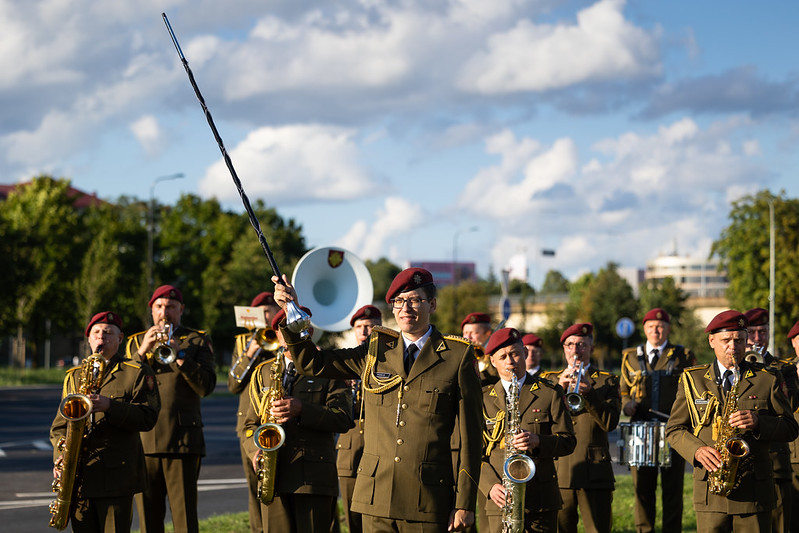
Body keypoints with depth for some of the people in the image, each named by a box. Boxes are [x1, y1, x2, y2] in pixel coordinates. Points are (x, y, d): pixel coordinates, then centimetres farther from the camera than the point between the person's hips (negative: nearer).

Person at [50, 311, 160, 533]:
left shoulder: (136, 372, 5)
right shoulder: (73, 376, 20)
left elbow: (148, 417, -7)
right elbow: (60, 425, 18)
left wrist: (110, 406, -20)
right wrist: (60, 456, 0)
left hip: (116, 474, -4)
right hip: (79, 477, 4)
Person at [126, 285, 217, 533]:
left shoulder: (197, 341, 9)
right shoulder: (136, 342, 18)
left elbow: (206, 386, -4)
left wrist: (179, 353, -13)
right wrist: (143, 351, -7)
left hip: (182, 440, -3)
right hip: (143, 440, 3)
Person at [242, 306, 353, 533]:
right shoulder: (263, 372, 19)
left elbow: (342, 419, -5)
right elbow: (250, 422, 20)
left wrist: (302, 410, -18)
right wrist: (256, 451, -1)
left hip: (314, 477, -3)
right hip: (274, 476, 3)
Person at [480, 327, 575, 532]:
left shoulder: (550, 393, 8)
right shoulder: (483, 399, 10)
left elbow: (568, 441, 4)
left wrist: (538, 441, -15)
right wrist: (490, 485, -8)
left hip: (542, 500, 0)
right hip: (501, 499, 0)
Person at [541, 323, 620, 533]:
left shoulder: (607, 381, 11)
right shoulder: (550, 380, 16)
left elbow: (610, 423, -4)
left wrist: (588, 392, -17)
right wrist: (559, 387, -13)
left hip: (595, 474, -1)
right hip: (558, 474, 1)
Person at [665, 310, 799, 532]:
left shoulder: (767, 380, 7)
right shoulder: (692, 380, 10)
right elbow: (674, 430, 10)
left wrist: (758, 422, -14)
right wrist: (697, 450, -10)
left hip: (755, 489, 0)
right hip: (710, 491, 1)